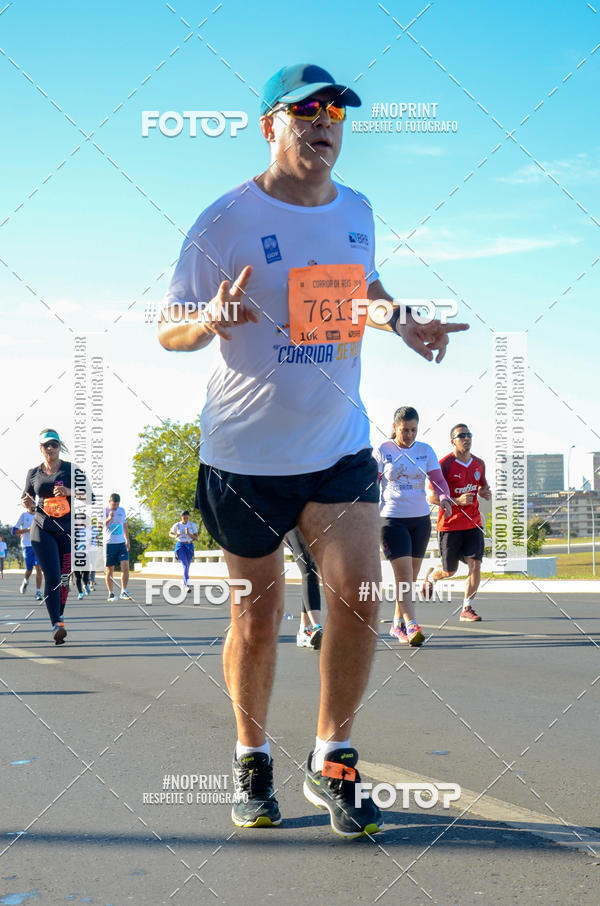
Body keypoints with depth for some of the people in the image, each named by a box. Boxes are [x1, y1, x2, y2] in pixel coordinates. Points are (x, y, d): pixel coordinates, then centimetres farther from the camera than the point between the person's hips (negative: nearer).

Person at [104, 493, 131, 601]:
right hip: (108, 544, -4)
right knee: (109, 570, 1)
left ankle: (123, 592, 0)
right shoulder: (104, 511, -4)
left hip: (121, 543, 4)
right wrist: (108, 519, -25)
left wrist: (127, 540, 24)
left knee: (125, 567, -8)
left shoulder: (122, 510, 11)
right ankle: (110, 593, 11)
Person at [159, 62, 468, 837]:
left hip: (339, 444, 4)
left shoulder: (357, 211, 6)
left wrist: (403, 323, 8)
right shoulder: (225, 221, -9)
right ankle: (251, 760, 28)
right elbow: (167, 329, -6)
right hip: (244, 453, -4)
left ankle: (331, 762, 12)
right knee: (258, 613, 5)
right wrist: (213, 319, -27)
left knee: (359, 595, -7)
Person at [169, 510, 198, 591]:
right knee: (185, 565, -20)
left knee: (187, 567, 11)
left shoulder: (192, 525, 0)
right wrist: (175, 536, -11)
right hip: (180, 546, -3)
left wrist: (189, 534, -21)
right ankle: (187, 585, -30)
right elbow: (170, 534, 12)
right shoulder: (177, 525, -1)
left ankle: (184, 582, 37)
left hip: (189, 546, 3)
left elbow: (196, 537, -3)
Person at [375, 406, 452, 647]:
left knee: (411, 576, 10)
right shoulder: (383, 450, -1)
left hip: (421, 519, 4)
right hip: (392, 518, -4)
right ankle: (410, 625, -16)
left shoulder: (425, 450, 7)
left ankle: (397, 624, 23)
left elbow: (438, 479, 2)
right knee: (403, 573, -15)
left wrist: (444, 497, -19)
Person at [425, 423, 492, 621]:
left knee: (475, 565, -9)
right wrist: (457, 501, -25)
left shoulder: (479, 464, 7)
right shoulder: (444, 464, -11)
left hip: (473, 523, 4)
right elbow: (432, 497, -11)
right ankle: (431, 576, 42)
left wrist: (485, 493, 1)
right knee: (450, 571, 6)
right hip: (450, 524, -4)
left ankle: (466, 609, 1)